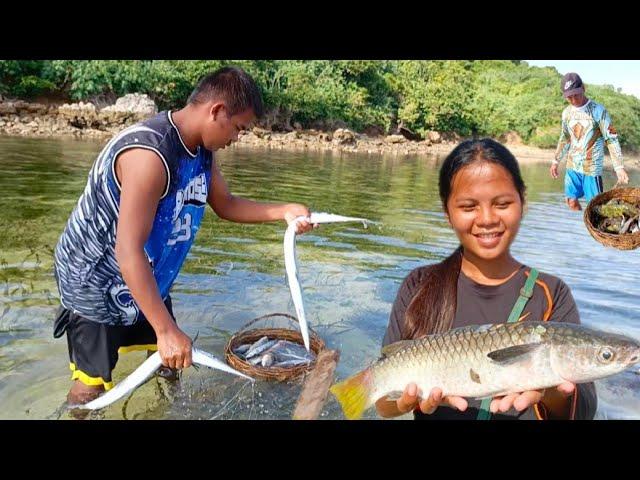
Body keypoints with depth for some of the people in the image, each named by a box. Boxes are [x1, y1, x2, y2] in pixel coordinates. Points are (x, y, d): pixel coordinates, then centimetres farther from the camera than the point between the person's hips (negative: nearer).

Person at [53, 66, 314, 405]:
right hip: (95, 278, -8)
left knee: (169, 358, 16)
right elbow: (128, 252, -36)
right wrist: (166, 329, -35)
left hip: (146, 276, 8)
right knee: (92, 383, 3)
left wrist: (282, 211, -8)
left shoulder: (202, 151, -5)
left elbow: (226, 205, 7)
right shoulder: (149, 154, -34)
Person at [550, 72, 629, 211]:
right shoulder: (567, 112, 4)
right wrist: (555, 161, 19)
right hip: (572, 166, 5)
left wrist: (619, 167, -16)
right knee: (571, 201, 7)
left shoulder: (598, 111, -11)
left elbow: (611, 139, -10)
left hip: (592, 168, -5)